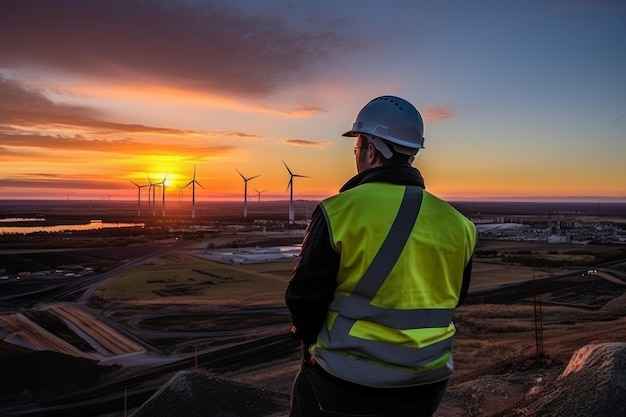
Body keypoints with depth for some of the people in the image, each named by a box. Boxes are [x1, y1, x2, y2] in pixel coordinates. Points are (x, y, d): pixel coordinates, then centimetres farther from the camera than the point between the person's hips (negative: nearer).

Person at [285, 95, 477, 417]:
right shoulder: (455, 223, -3)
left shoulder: (339, 212, -19)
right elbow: (454, 299, 9)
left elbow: (304, 297, -13)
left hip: (344, 384, -4)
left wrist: (313, 340, 7)